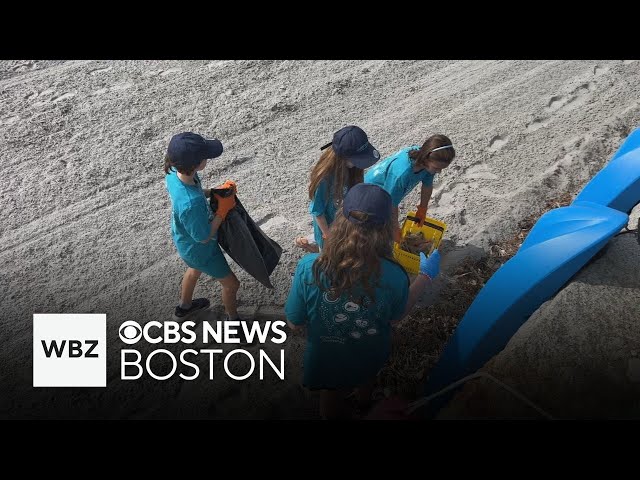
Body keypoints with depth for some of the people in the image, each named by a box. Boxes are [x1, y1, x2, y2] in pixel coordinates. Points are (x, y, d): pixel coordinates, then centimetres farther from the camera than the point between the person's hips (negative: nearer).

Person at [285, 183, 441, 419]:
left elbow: (294, 323, -19)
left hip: (326, 362, -2)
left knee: (332, 395, 31)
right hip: (372, 358, 3)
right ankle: (364, 403, 69)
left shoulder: (308, 267, -36)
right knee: (366, 382, 39)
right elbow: (397, 316, -9)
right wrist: (426, 275, 2)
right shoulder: (394, 275, -31)